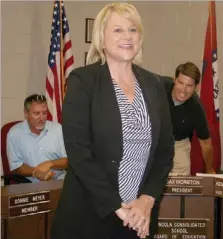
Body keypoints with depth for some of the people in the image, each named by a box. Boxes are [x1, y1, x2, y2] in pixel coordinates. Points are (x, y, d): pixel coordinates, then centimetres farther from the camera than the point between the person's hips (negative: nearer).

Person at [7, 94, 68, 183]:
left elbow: (68, 160, 1)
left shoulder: (58, 128, 3)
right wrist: (36, 172, -20)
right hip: (30, 184, -2)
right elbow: (16, 166, -3)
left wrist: (50, 164, -17)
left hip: (58, 181, 2)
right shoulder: (14, 133, -2)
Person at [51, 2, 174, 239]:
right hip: (88, 215, -4)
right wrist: (116, 206, -15)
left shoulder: (152, 84, 5)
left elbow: (165, 148, 6)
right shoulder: (82, 80, -8)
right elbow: (78, 152, -14)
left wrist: (148, 199, -6)